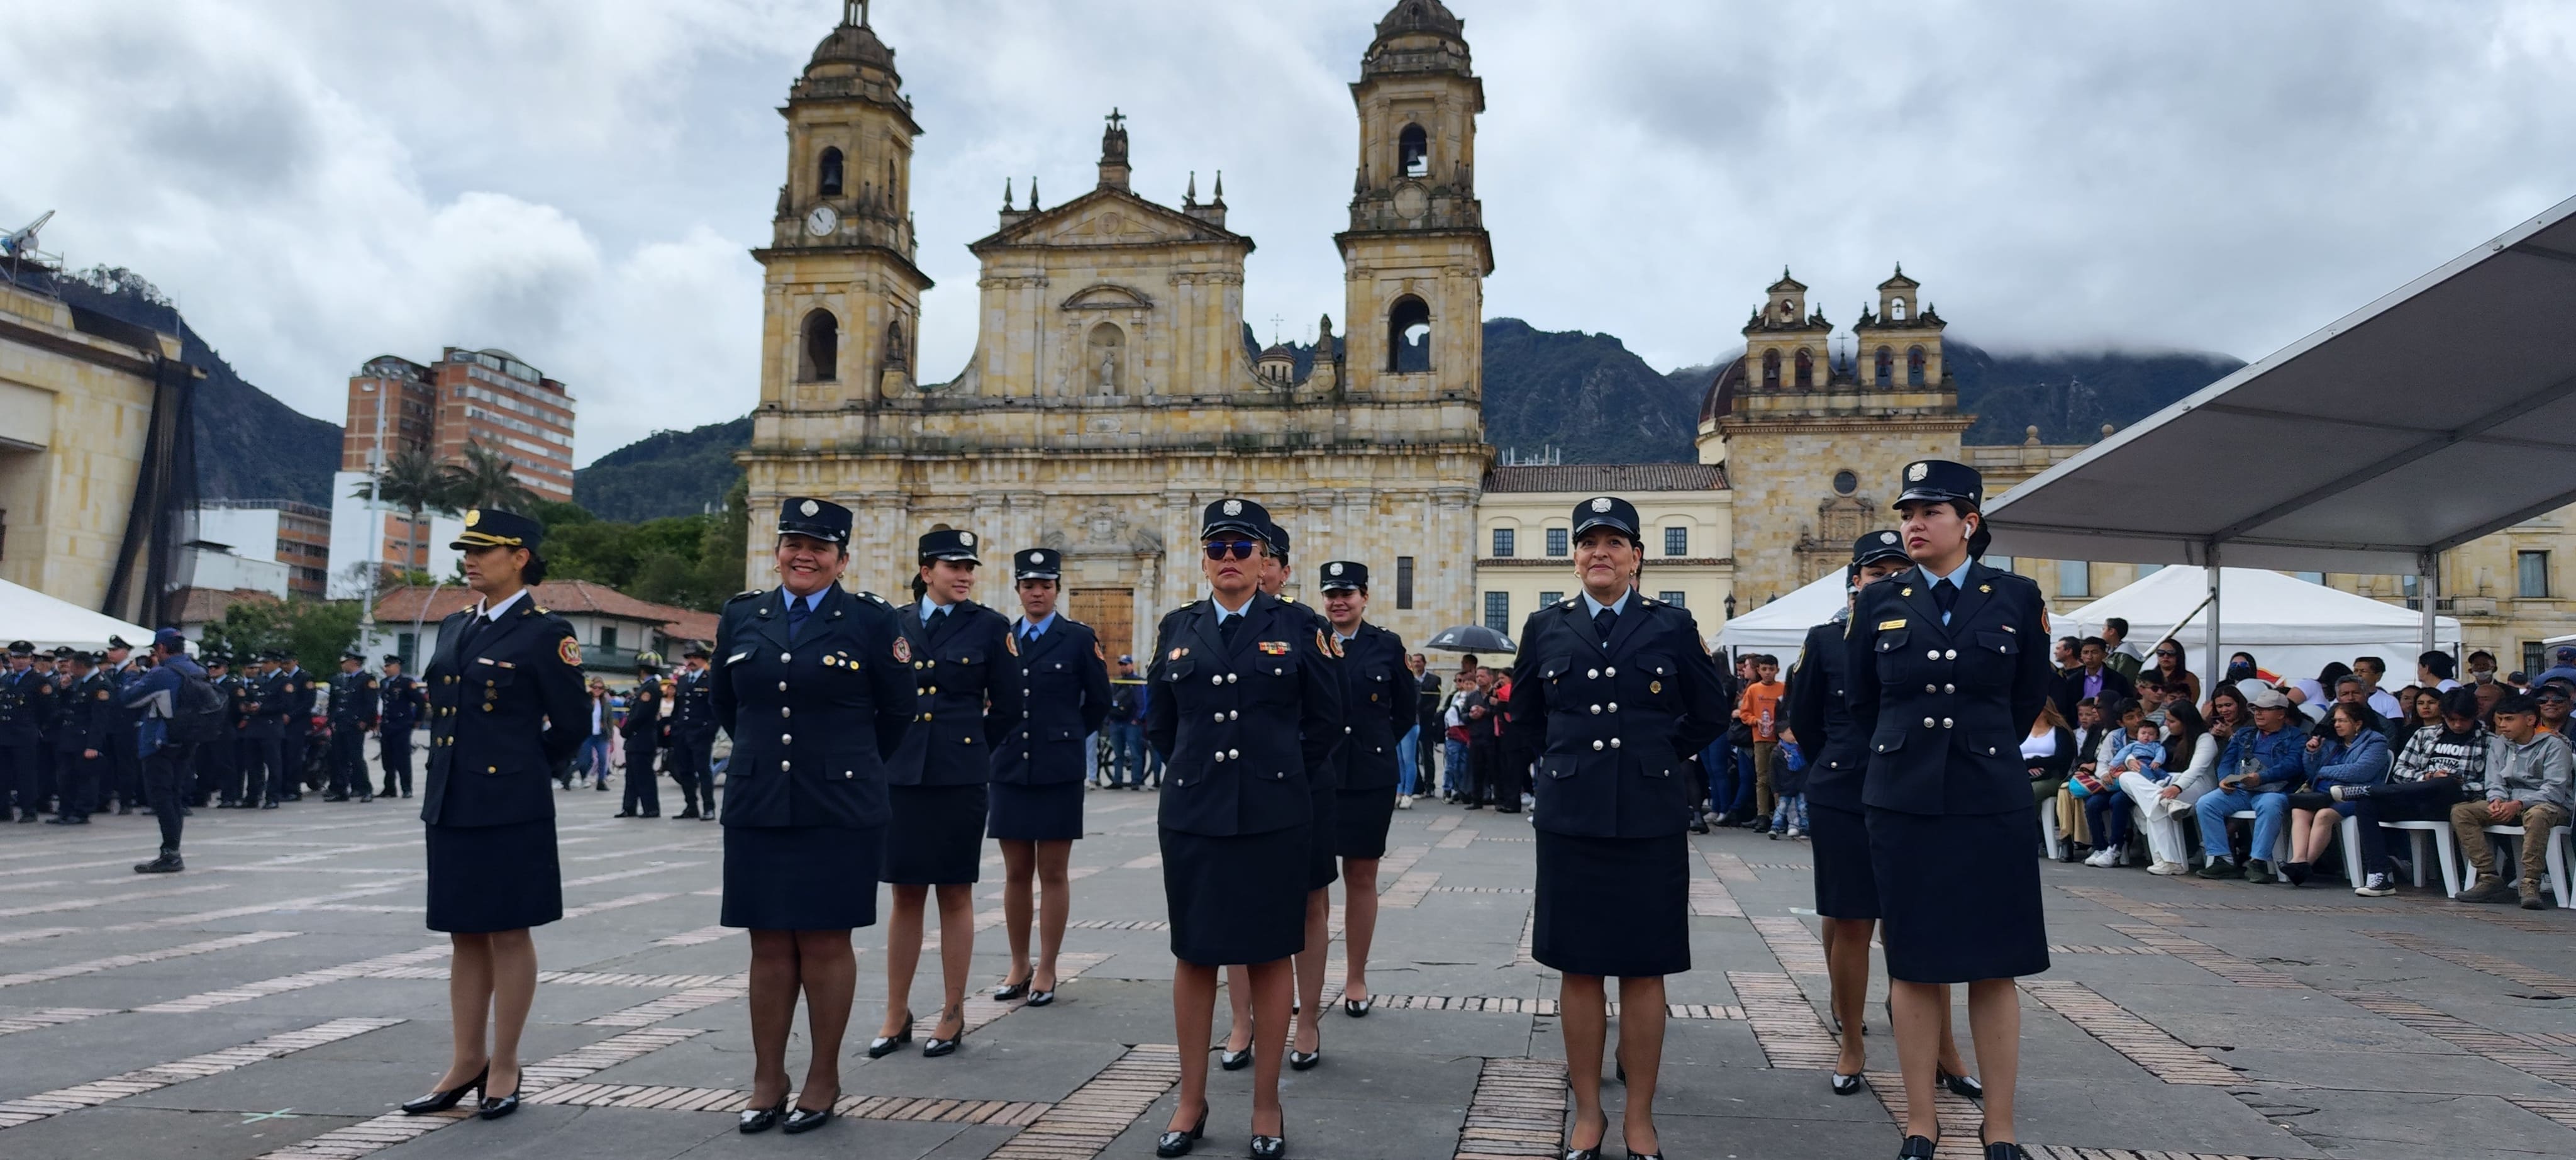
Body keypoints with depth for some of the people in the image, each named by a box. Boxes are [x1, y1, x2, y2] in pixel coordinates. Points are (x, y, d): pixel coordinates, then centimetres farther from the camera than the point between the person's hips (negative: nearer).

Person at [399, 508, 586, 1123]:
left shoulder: (545, 633, -8)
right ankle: (466, 1062, 21)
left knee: (508, 933, 2)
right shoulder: (454, 627, 12)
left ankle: (504, 1067, 12)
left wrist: (524, 769, 4)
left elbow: (570, 724, -5)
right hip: (450, 803, 7)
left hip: (508, 806, -7)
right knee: (465, 935, 13)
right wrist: (452, 770, 14)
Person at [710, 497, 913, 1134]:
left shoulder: (872, 619, -3)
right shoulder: (741, 616, 7)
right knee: (769, 943, 8)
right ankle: (767, 1082, 17)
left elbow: (898, 713, 4)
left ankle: (823, 1081, 16)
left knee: (825, 941, 4)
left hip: (839, 811, -3)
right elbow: (722, 701, 21)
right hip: (756, 809, 3)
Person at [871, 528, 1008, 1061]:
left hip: (960, 775, -2)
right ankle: (897, 1015, 18)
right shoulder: (893, 624, 8)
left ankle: (953, 1014, 15)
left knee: (955, 895, 5)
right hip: (901, 773, 2)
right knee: (906, 895, 9)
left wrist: (976, 749, 3)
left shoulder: (990, 626, 1)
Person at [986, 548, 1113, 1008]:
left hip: (1058, 773, -3)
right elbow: (991, 701, 15)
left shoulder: (1080, 638, -2)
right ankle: (1019, 968, 20)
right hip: (1009, 771, 3)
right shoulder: (1000, 640, 8)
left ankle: (1046, 971, 11)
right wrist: (998, 743, 6)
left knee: (1053, 874, 3)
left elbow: (1099, 703, 3)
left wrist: (1067, 740, 7)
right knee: (1016, 874, 9)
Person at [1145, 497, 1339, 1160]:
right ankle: (1191, 1102, 19)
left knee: (1269, 955, 5)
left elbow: (1326, 721, 5)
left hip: (1272, 817, -2)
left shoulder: (1297, 627, 1)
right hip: (1191, 813, 2)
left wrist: (1284, 778, 7)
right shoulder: (1178, 629, 8)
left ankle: (1267, 1106, 15)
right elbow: (1159, 721, 17)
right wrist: (1192, 772, 13)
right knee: (1193, 954, 8)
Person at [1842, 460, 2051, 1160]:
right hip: (1904, 805, 1)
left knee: (1995, 969, 4)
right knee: (1912, 966, 5)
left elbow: (2030, 696, 12)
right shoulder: (1879, 603, 3)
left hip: (1991, 804, -1)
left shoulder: (2017, 598, 1)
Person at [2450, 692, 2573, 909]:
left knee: (2536, 815, -43)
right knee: (2460, 811, -20)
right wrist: (2497, 800, -16)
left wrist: (2519, 804, -27)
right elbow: (2494, 783, 9)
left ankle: (2530, 884, -42)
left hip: (2547, 805, -5)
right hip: (2509, 804, 6)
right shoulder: (2498, 745, 14)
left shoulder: (2553, 746, -4)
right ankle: (2489, 878, -26)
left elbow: (2555, 789, -14)